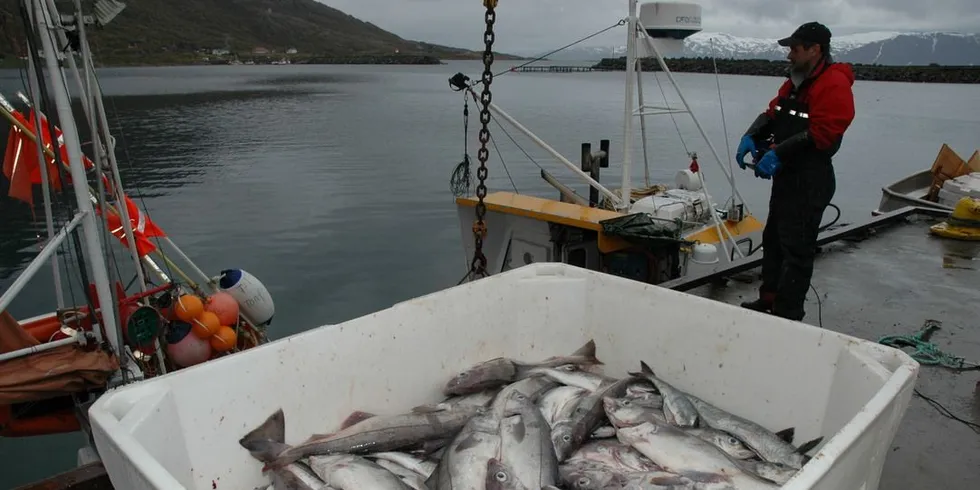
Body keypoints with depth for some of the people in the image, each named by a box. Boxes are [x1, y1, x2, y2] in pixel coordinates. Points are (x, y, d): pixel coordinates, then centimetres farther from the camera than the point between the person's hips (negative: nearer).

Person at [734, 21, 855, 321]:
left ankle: (787, 315, 4)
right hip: (786, 174, 10)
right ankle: (769, 299, 33)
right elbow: (772, 114, 13)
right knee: (773, 239, 19)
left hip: (810, 181, -10)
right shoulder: (796, 82, 15)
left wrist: (778, 153, -27)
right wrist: (751, 137, -5)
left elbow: (821, 133, -24)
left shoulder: (834, 84, -16)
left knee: (796, 248, -4)